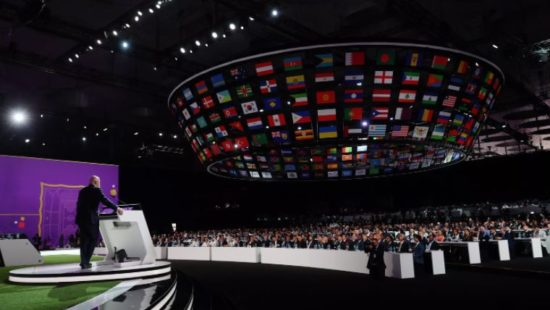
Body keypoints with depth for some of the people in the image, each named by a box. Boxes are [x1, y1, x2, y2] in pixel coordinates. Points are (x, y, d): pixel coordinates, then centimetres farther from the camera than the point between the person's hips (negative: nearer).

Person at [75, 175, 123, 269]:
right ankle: (85, 261, 2)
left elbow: (79, 204, 19)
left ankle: (84, 262, 11)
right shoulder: (97, 190, -4)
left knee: (84, 240, 10)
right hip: (91, 218, -7)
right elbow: (105, 201, -13)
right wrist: (117, 208, -8)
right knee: (94, 238, 5)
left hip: (81, 218, 7)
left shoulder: (82, 191, 16)